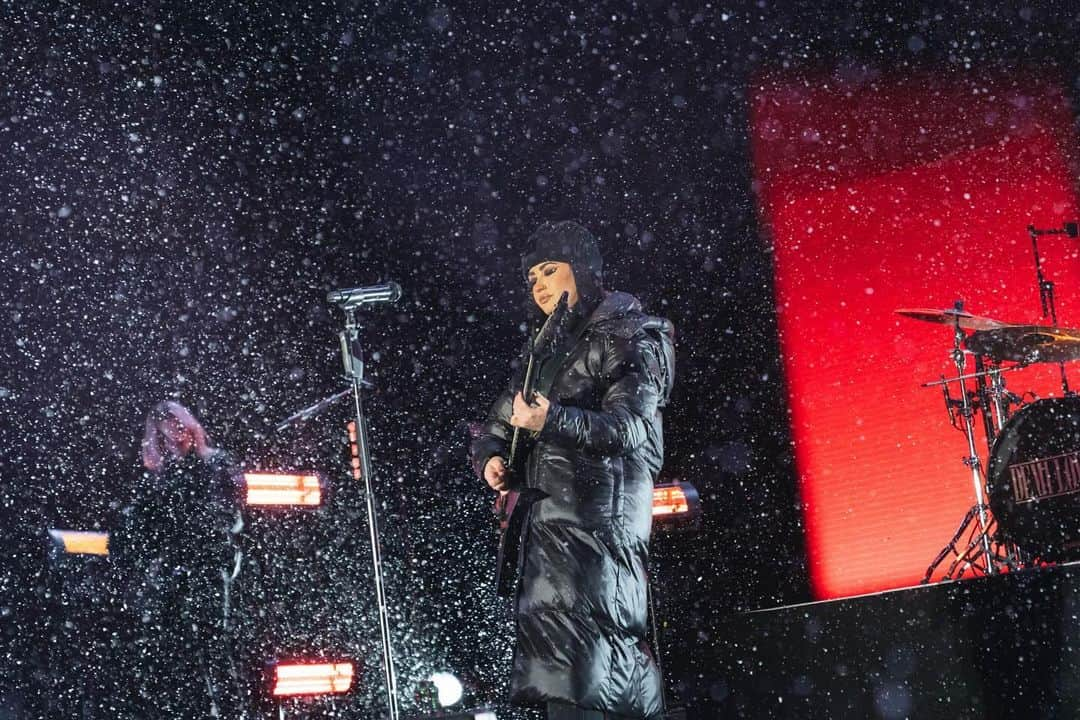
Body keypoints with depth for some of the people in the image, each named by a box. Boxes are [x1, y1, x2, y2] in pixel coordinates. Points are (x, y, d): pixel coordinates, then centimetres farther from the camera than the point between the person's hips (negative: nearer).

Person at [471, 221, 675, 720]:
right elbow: (495, 428, 23)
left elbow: (628, 425, -14)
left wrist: (552, 421, -28)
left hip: (597, 514, -7)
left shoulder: (627, 337, 1)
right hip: (546, 516, 7)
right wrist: (490, 459, 0)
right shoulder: (547, 351, 24)